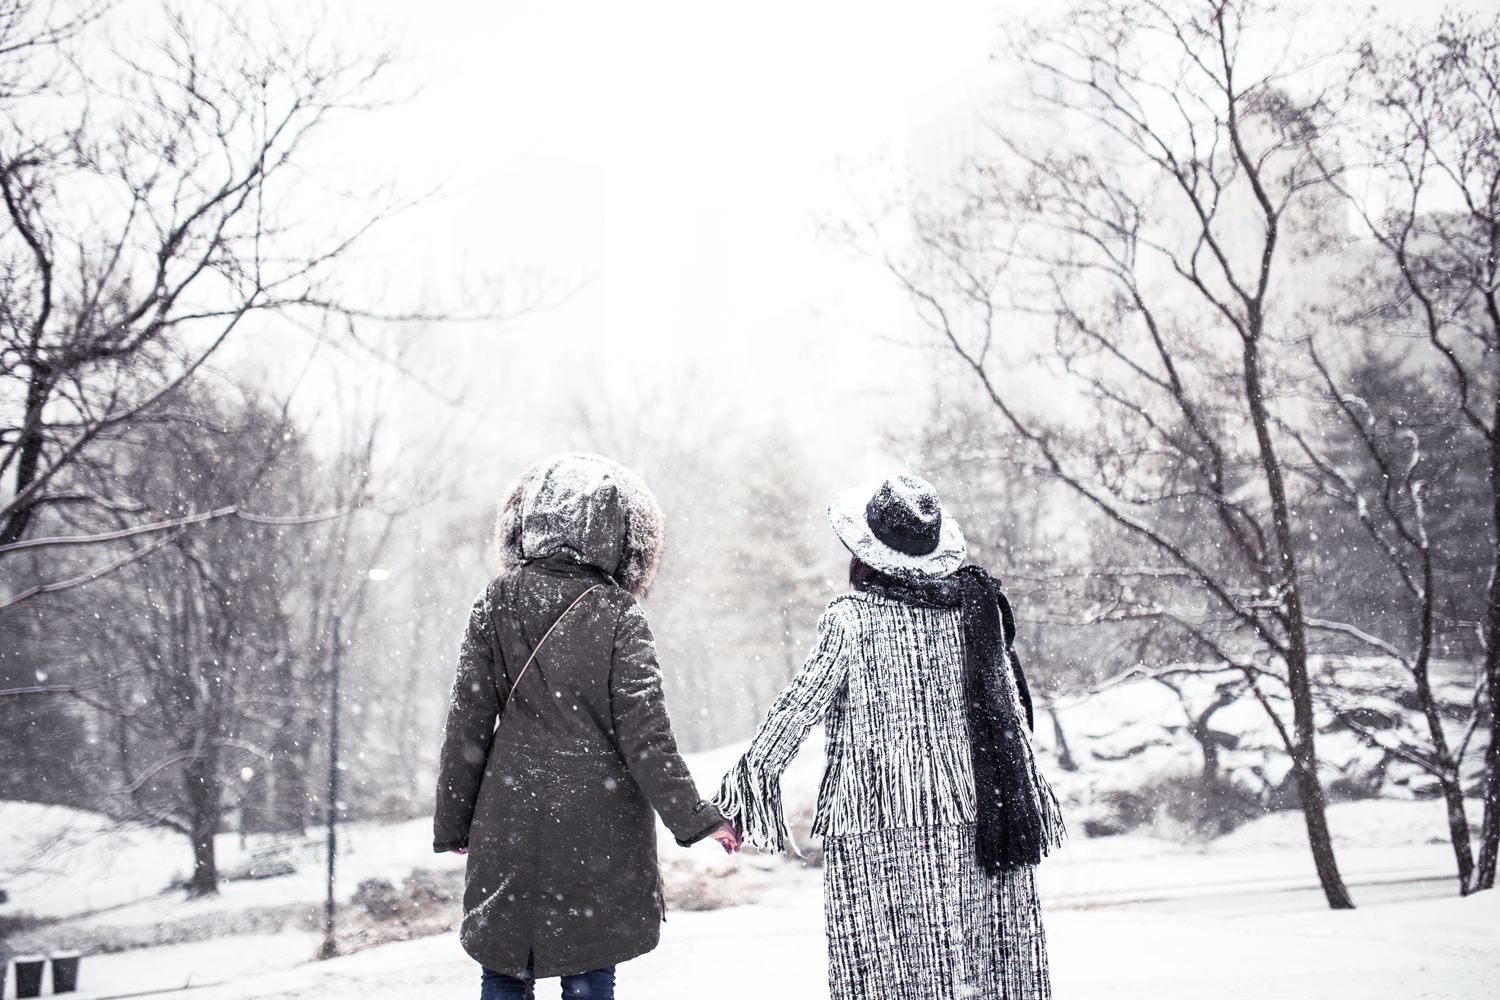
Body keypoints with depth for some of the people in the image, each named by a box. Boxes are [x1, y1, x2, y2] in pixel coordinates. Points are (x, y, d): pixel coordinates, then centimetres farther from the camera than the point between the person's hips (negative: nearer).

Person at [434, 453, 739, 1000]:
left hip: (510, 822, 2)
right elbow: (643, 733, -11)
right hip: (598, 831, -2)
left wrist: (452, 823, 11)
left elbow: (468, 725, 1)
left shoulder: (493, 607, -2)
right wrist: (696, 818, -4)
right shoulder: (618, 617, -9)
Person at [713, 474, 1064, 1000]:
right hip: (976, 824, 5)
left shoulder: (851, 619, -10)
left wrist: (747, 781, 1)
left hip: (880, 828, -4)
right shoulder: (979, 606, 3)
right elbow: (1012, 714, 9)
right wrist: (1033, 798, 19)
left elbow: (798, 707, -8)